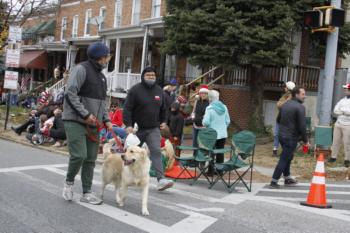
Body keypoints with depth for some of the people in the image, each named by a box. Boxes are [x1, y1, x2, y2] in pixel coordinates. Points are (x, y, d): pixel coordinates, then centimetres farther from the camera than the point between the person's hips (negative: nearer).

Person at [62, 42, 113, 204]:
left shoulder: (101, 75, 18)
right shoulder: (81, 69, -9)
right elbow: (70, 93, -16)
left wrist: (106, 119, 7)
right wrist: (85, 114, -19)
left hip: (93, 124, 8)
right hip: (75, 121, -8)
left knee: (90, 159, 6)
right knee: (79, 155, -15)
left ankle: (87, 193, 14)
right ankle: (69, 182, 10)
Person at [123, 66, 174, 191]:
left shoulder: (159, 90, 9)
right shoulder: (135, 90, -7)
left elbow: (163, 108, 21)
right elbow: (127, 109, -11)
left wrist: (163, 121, 12)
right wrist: (128, 125, -20)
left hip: (153, 129, 3)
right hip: (137, 128, -3)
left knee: (156, 152, -12)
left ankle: (161, 179, -19)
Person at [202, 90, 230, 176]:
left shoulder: (210, 108, -14)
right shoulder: (224, 107, 2)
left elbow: (206, 122, -17)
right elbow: (228, 121, 7)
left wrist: (203, 119, 4)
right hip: (223, 134, 5)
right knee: (220, 153, 11)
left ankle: (211, 171, 7)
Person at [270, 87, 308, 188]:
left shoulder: (285, 104, 10)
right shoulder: (300, 107, -15)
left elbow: (278, 120, 19)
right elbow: (302, 126, -18)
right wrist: (305, 140, -8)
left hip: (281, 134, 8)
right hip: (291, 137, -8)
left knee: (288, 157, 22)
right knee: (284, 159, -2)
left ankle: (287, 178, 32)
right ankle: (274, 181, 1)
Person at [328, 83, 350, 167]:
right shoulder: (342, 100, 12)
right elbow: (335, 110, 5)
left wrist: (342, 109, -8)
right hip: (338, 123, 6)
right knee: (336, 141, 9)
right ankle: (333, 157, 18)